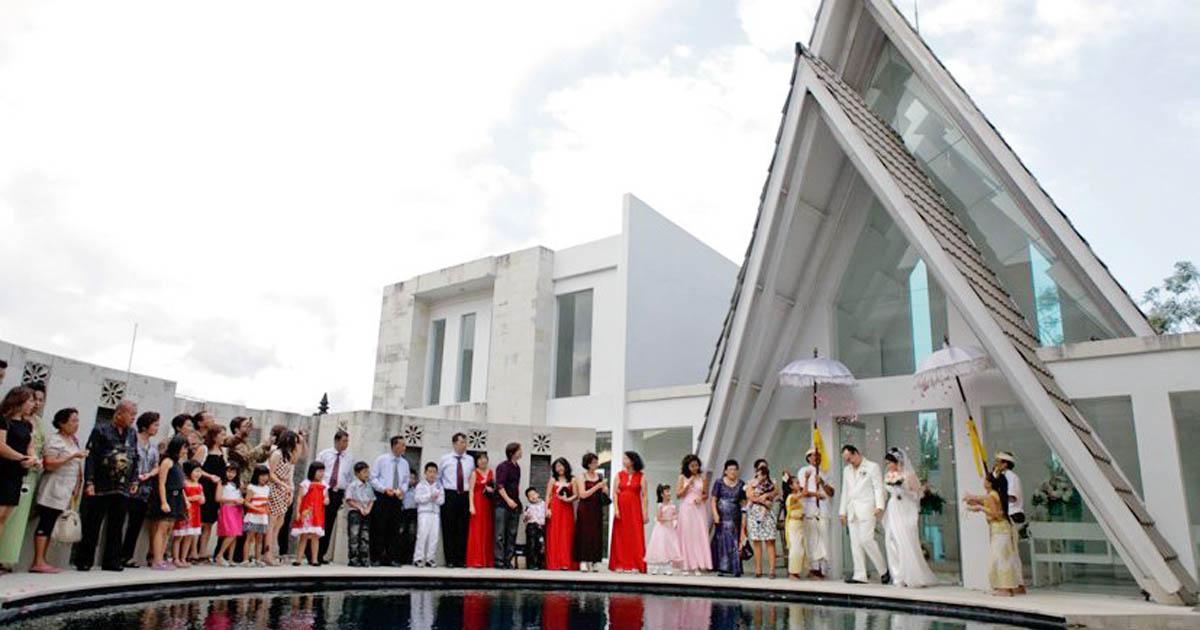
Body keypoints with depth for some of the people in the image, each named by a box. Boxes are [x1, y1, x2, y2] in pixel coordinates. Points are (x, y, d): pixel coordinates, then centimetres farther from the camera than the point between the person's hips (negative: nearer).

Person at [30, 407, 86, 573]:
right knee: (45, 524, -7)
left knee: (50, 525, 7)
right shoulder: (54, 440, -8)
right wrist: (73, 456, -19)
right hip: (53, 490, -8)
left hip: (66, 492, 8)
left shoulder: (74, 440, 15)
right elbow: (49, 464, -19)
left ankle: (41, 561, 8)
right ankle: (38, 562, -7)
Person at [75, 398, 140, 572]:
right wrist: (89, 482, -13)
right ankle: (84, 561, 13)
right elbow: (91, 457, -9)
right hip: (100, 488, -5)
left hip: (123, 489, 5)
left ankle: (111, 561, 15)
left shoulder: (132, 434, 11)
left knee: (116, 527, 8)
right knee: (92, 526, 3)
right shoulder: (101, 430, -4)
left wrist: (134, 480, 10)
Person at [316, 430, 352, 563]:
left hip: (338, 493, 2)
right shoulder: (324, 454, 5)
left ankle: (321, 555, 11)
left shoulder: (349, 459, 9)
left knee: (329, 525, 4)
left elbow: (351, 479, 11)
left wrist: (346, 495, 2)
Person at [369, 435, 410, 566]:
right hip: (382, 497, -4)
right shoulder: (381, 459, 0)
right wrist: (384, 489, -15)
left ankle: (393, 558, 8)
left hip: (397, 498, 4)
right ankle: (376, 558, 5)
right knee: (379, 528, -2)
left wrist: (402, 490, -7)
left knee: (394, 529, 4)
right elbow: (373, 478, -3)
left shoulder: (404, 463, 11)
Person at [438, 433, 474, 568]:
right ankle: (450, 560, 3)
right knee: (448, 528, -3)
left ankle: (461, 560, 7)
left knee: (463, 529, 1)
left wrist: (471, 490, 6)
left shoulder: (470, 460, 10)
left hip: (465, 496, 2)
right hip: (449, 495, -2)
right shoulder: (445, 459, 5)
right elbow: (438, 477, 13)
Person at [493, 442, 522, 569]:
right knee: (500, 534, -5)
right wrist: (508, 500, -19)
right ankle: (499, 561, -3)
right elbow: (499, 485, -14)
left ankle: (508, 560, 9)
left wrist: (517, 500, 14)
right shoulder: (503, 466, -7)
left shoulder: (517, 467, 14)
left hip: (514, 505, 7)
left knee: (512, 534, 6)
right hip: (502, 504, -7)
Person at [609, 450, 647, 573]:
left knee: (635, 536, -3)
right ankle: (620, 565, 7)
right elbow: (615, 493, 3)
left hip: (635, 509, -2)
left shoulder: (641, 477, 3)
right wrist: (616, 509, -9)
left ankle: (635, 565, 0)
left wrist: (645, 512, -7)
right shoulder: (619, 475, 8)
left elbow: (644, 496, 0)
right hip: (621, 508, 2)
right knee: (621, 537, 2)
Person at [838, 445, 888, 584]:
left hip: (866, 509, -6)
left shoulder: (872, 467, 2)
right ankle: (860, 575, 3)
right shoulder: (846, 470, 20)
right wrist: (842, 511, 15)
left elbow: (878, 488, -4)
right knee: (855, 543, 2)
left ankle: (883, 571, 1)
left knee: (866, 539, -14)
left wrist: (879, 506, -16)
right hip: (852, 511, 6)